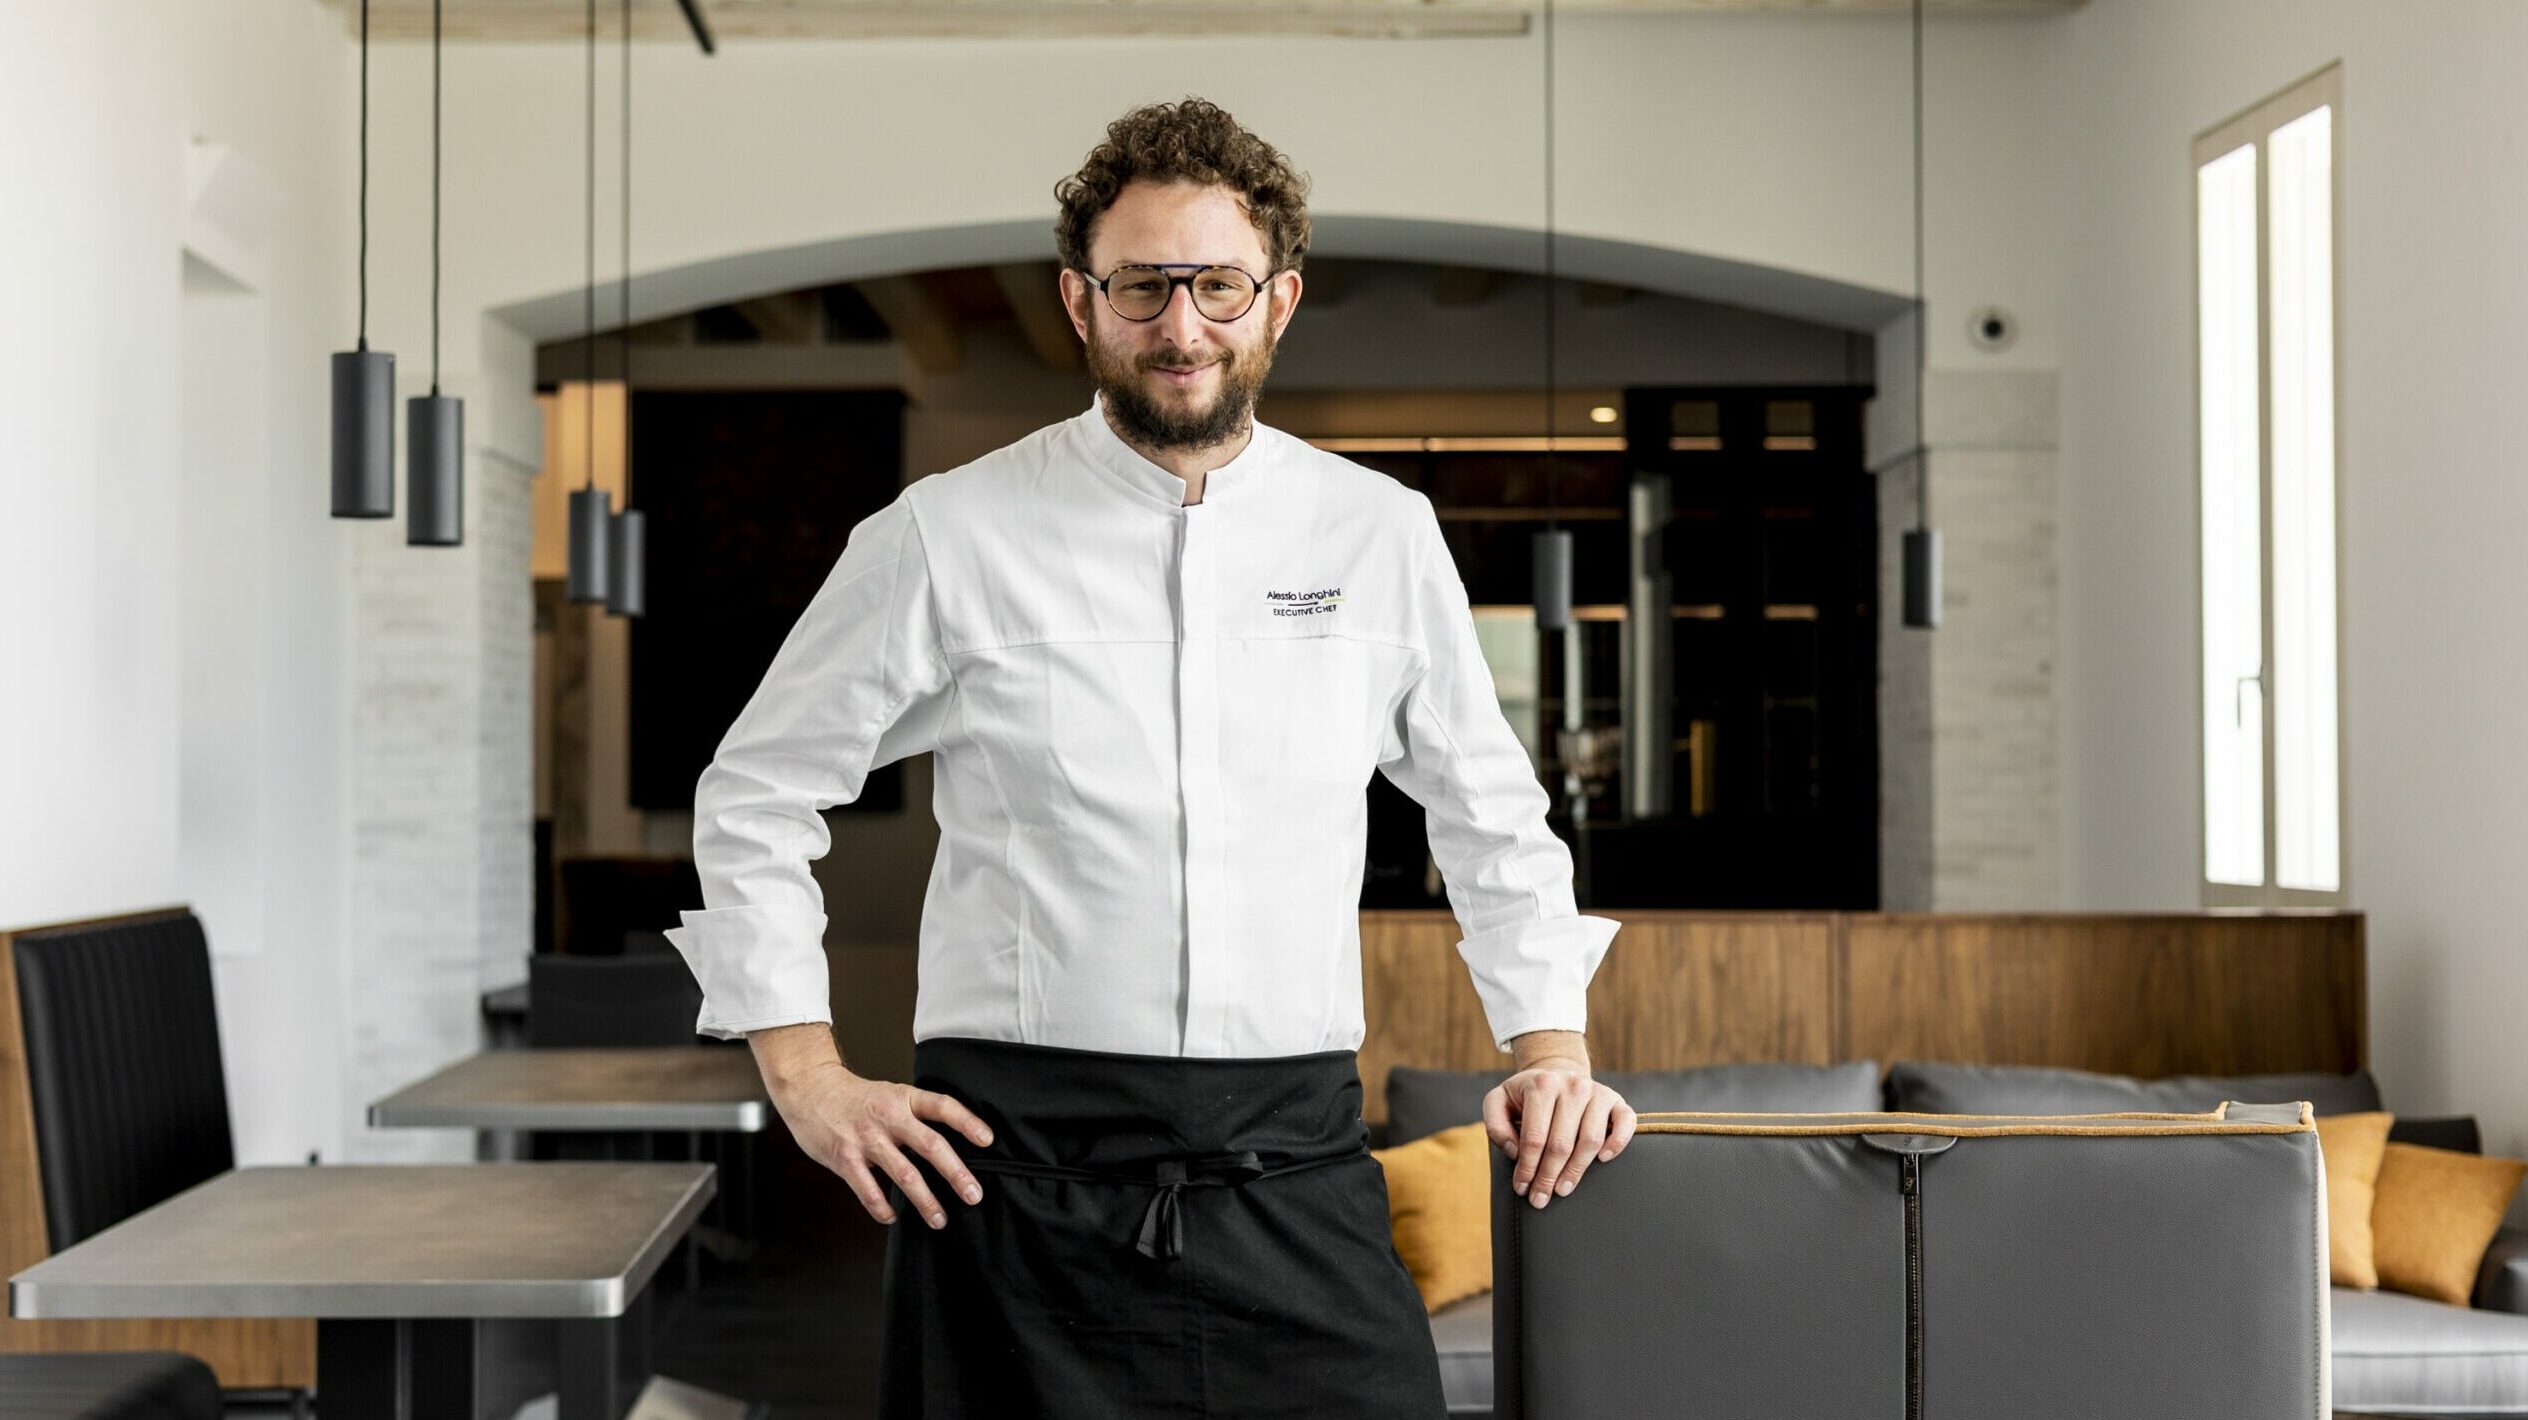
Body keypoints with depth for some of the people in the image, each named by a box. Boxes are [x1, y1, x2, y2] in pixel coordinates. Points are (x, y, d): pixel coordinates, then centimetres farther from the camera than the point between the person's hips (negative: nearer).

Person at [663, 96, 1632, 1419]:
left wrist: (1550, 1046, 10)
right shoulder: (947, 537, 0)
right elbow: (756, 793, 8)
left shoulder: (1382, 534, 8)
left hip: (1294, 1173, 2)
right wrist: (807, 1076, 1)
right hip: (1023, 1164, -1)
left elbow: (1492, 816, 20)